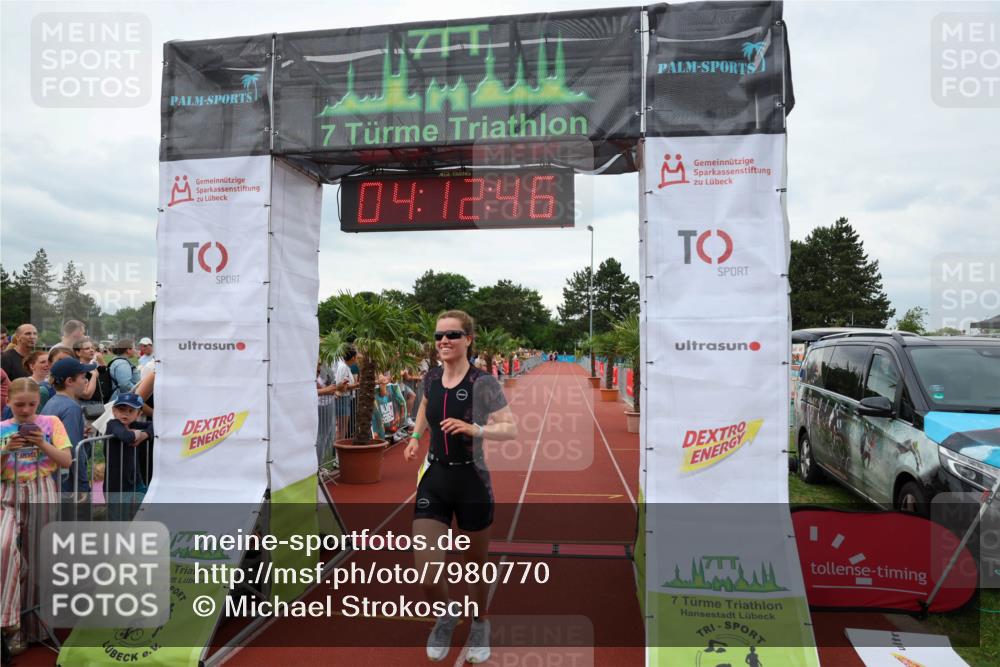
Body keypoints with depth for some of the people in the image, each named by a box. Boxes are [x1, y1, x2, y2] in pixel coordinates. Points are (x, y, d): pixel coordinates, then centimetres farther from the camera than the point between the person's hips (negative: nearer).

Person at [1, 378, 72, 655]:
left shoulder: (51, 423, 1)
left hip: (42, 494, -1)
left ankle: (31, 626, 16)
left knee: (36, 557, 3)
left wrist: (43, 445, -17)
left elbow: (66, 461, -3)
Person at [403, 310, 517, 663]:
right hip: (434, 480, 3)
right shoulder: (431, 377, 2)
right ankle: (445, 616, 30)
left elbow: (511, 429, -14)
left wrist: (474, 429, -29)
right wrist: (415, 436, 10)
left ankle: (480, 624, 46)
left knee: (476, 566, 16)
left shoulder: (483, 383, -13)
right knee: (426, 576, -5)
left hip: (471, 481, -3)